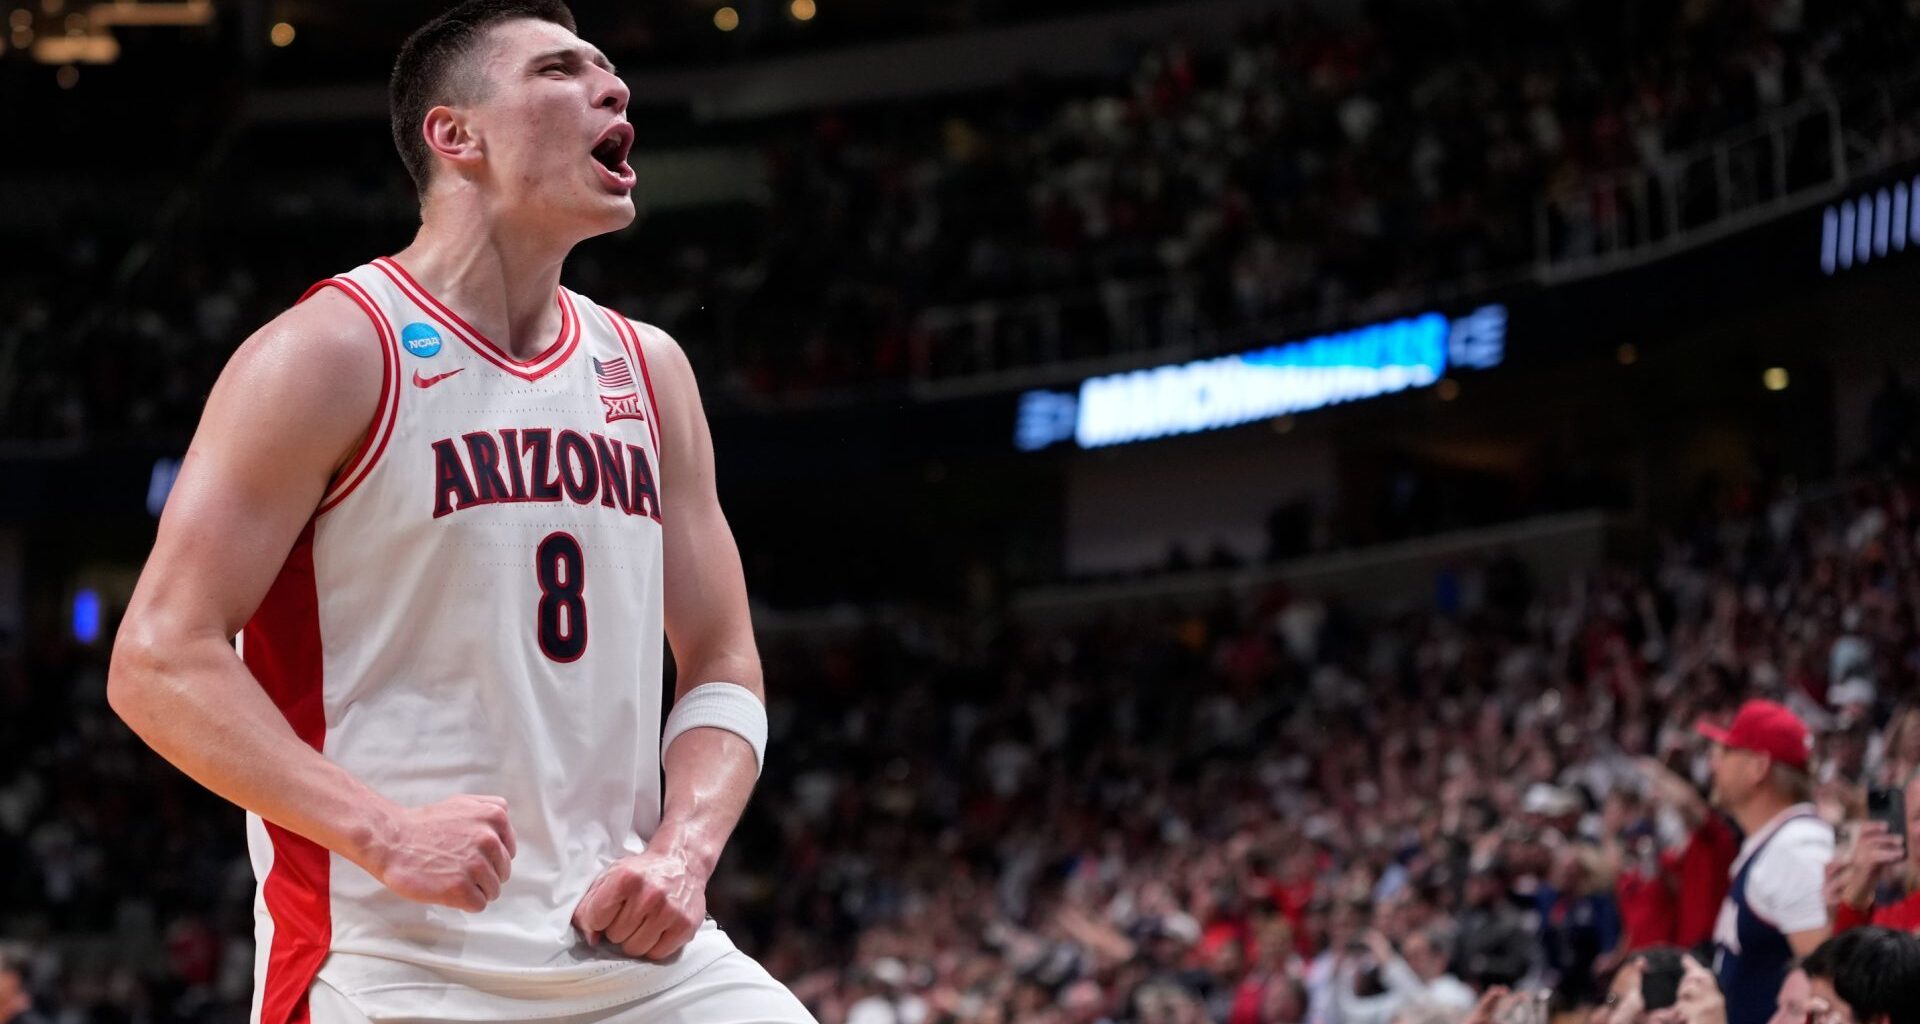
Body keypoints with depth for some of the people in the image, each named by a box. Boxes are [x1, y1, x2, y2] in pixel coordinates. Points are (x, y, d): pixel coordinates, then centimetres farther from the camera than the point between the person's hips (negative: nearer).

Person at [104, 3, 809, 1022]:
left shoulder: (648, 370, 13)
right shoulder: (330, 353, -5)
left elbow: (722, 670, 16)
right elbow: (159, 660, -11)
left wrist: (684, 849, -4)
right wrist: (385, 833, -21)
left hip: (628, 941, 6)